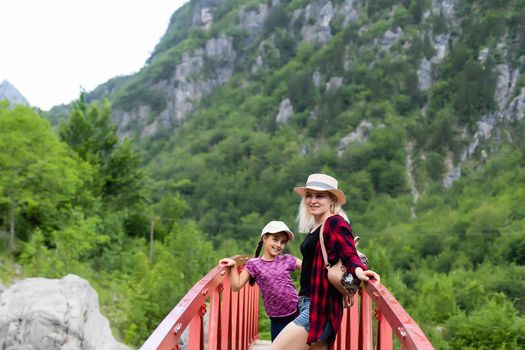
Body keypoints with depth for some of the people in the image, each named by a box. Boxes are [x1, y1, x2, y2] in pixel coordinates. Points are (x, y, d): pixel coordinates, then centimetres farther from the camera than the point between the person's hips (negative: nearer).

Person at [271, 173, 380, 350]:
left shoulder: (336, 223, -11)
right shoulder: (314, 227, 13)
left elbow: (348, 254, -24)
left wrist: (359, 271, -42)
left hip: (320, 308, -9)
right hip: (308, 304, 9)